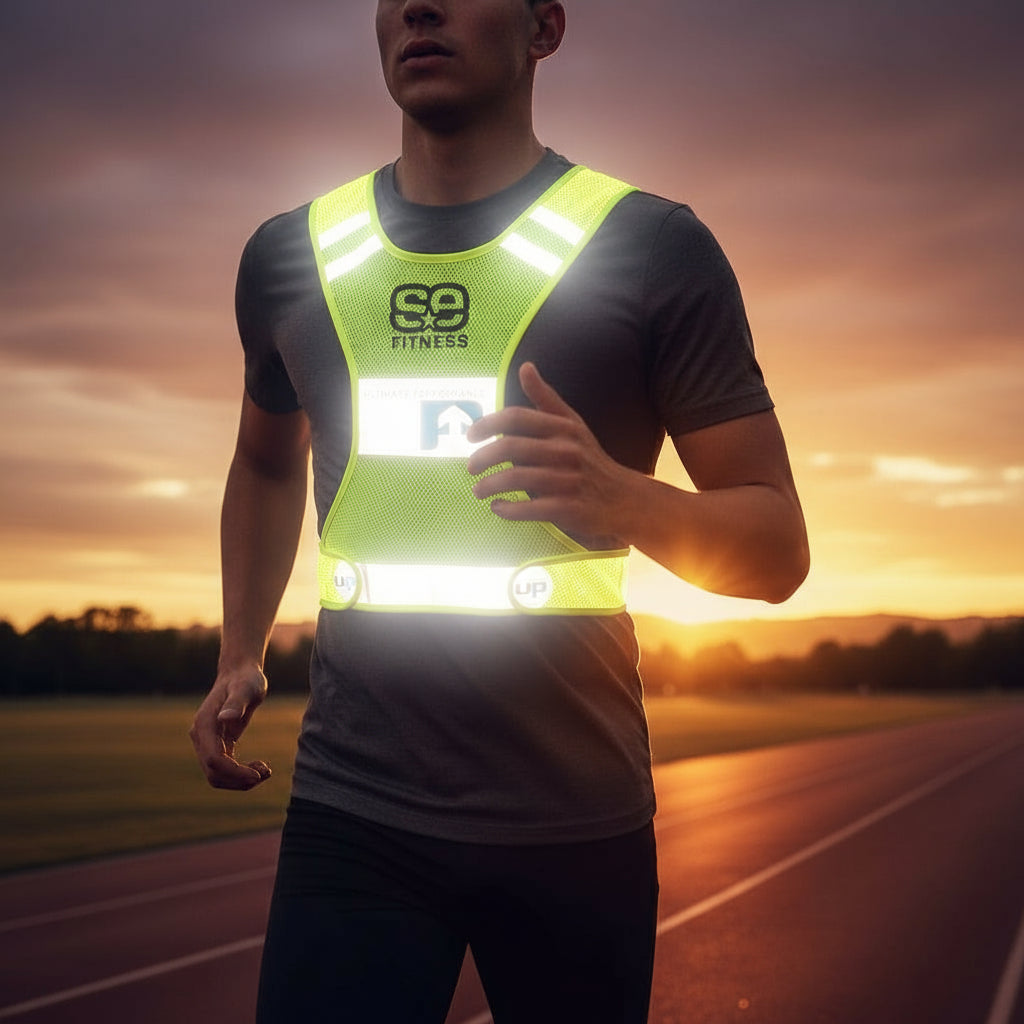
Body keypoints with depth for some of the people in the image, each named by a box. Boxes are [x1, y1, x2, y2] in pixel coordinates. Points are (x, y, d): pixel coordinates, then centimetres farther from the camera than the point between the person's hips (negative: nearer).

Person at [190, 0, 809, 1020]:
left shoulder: (651, 247, -4)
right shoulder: (289, 255, 7)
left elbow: (779, 547, -4)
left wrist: (622, 499, -24)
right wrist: (239, 657, 14)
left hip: (574, 816, -1)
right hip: (350, 810, 2)